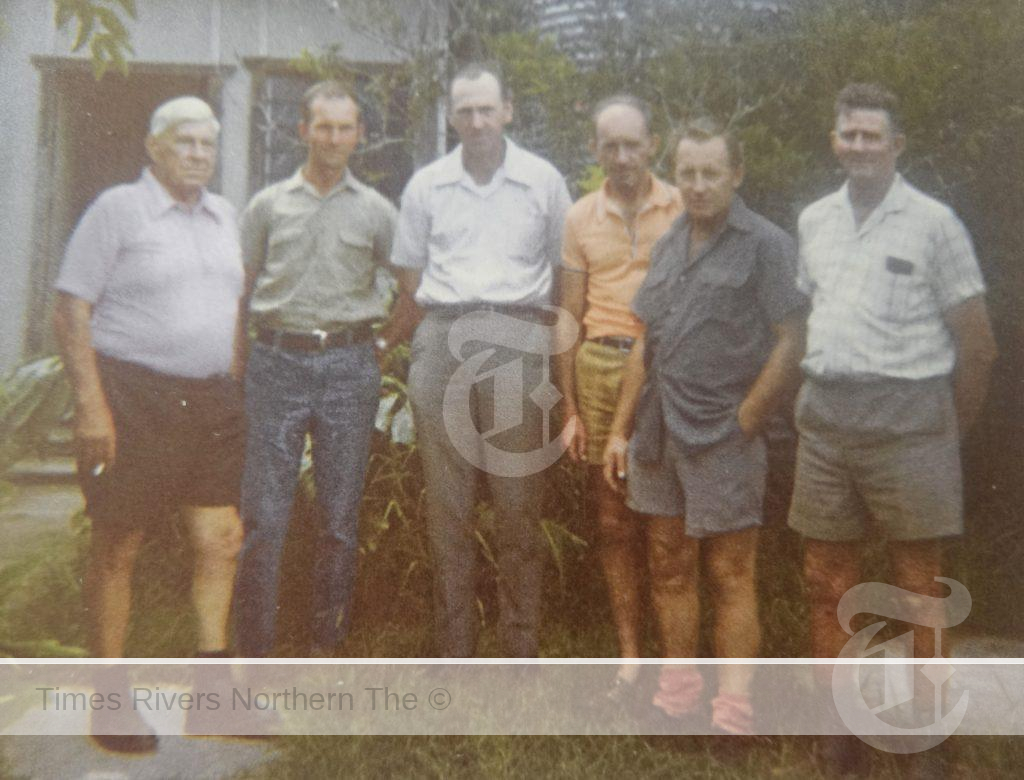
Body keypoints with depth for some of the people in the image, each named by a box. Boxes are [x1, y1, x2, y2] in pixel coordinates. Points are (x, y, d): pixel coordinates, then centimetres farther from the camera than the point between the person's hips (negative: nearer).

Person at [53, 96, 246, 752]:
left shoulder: (225, 216, 14)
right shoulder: (117, 209, -4)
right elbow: (72, 312, -8)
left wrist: (235, 388, 15)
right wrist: (91, 404, -15)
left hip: (212, 401, 6)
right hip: (133, 396, -5)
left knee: (221, 539, 6)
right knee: (119, 548, 3)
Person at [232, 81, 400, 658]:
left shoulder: (375, 211, 8)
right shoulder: (267, 205, 9)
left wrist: (383, 342, 6)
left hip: (348, 366, 1)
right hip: (277, 362, 0)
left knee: (341, 518, 5)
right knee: (265, 517, -2)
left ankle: (328, 645, 18)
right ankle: (254, 654, 7)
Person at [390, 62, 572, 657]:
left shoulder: (544, 181, 7)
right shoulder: (426, 186, 11)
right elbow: (410, 272, 16)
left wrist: (549, 336, 7)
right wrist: (449, 321, 7)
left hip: (519, 344, -1)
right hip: (443, 341, 2)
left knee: (519, 502, 0)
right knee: (447, 504, 5)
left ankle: (522, 648, 11)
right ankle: (454, 648, 15)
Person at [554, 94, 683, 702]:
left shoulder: (684, 208, 3)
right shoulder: (581, 217, 10)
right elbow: (569, 317, 11)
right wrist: (570, 410, 7)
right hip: (600, 371, 3)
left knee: (668, 527, -3)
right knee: (614, 525, 8)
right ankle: (630, 658, 19)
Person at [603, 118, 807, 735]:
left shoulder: (766, 244, -6)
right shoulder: (669, 245, 14)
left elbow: (790, 344, -10)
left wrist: (742, 422, -9)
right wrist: (620, 429, 13)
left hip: (724, 436, -6)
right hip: (659, 432, 6)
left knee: (730, 576, 1)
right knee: (673, 568, 13)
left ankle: (734, 710, 10)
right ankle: (679, 694, 25)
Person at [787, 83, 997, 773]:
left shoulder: (932, 222, -4)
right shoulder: (814, 221, 10)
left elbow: (977, 343, -2)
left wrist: (950, 433, 2)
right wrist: (818, 392, 11)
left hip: (907, 413, -4)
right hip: (825, 413, 5)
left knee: (918, 582, 3)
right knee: (827, 577, 11)